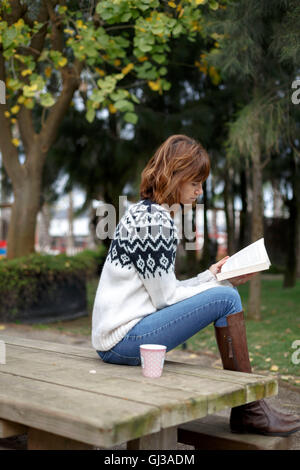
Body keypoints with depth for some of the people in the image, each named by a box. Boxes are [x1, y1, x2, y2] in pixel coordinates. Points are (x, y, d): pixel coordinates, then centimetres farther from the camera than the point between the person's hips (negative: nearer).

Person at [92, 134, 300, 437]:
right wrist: (220, 283, -6)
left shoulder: (143, 212, 15)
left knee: (221, 291, 13)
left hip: (115, 338, 10)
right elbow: (166, 299, -15)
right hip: (123, 340, -10)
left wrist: (209, 277, 8)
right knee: (225, 298, -14)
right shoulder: (154, 222, -16)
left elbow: (162, 292, 14)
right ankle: (249, 409, -3)